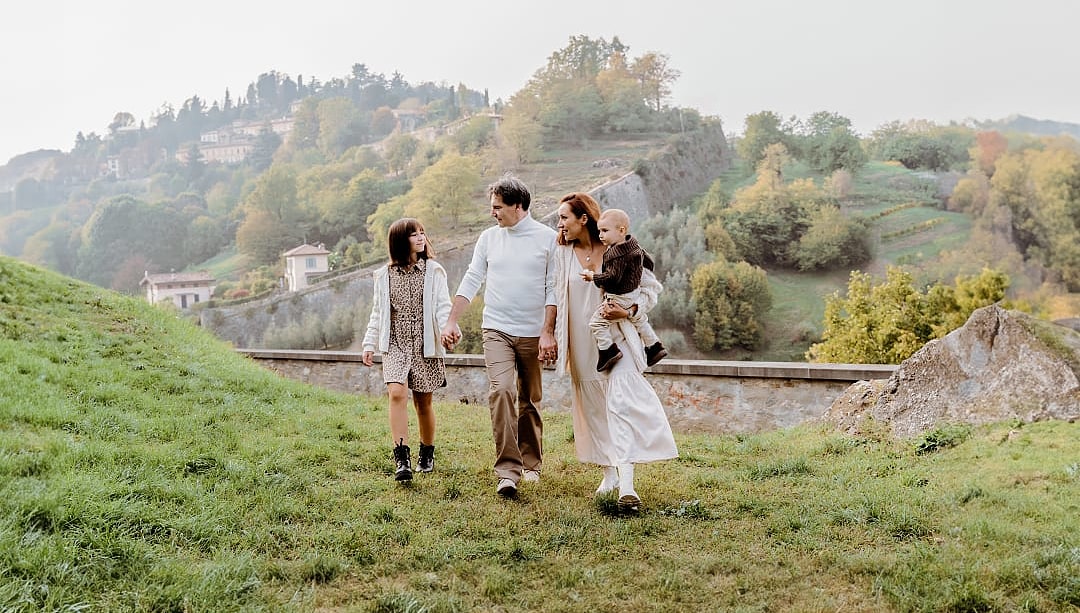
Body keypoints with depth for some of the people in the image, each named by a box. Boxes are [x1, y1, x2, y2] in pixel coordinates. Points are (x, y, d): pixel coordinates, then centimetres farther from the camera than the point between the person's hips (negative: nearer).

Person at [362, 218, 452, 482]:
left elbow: (443, 307, -5)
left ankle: (427, 454, 27)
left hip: (425, 346, -1)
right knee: (397, 394, -19)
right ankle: (402, 460, -20)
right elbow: (378, 312, 15)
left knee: (423, 402, 6)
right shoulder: (385, 275, 8)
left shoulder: (433, 271, 2)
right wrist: (369, 344, 9)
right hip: (395, 346, 1)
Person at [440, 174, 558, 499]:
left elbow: (552, 289, -3)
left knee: (530, 401, 10)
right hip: (496, 330, 1)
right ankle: (507, 470, -19)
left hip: (533, 334, -1)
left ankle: (531, 463, 27)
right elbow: (471, 280, 10)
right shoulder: (489, 237, 7)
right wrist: (451, 322, 5)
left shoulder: (548, 238, -2)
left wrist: (548, 332, -9)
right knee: (501, 390, -18)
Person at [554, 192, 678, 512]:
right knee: (594, 409, 9)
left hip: (616, 338, -4)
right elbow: (557, 297, 9)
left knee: (620, 403, -15)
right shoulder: (563, 253, 3)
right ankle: (610, 473, 22)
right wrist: (554, 337, 3)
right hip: (582, 344, 4)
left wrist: (628, 310, -17)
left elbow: (652, 287, -1)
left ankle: (626, 485, -21)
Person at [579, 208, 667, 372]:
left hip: (619, 298, -10)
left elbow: (612, 277, -29)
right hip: (634, 293, 10)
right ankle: (654, 347, 38)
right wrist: (638, 272, 30)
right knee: (639, 319, 30)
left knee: (597, 322, -4)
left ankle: (608, 350, -5)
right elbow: (648, 260, 13)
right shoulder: (634, 245, 1)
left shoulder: (618, 254, -28)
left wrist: (593, 277, -18)